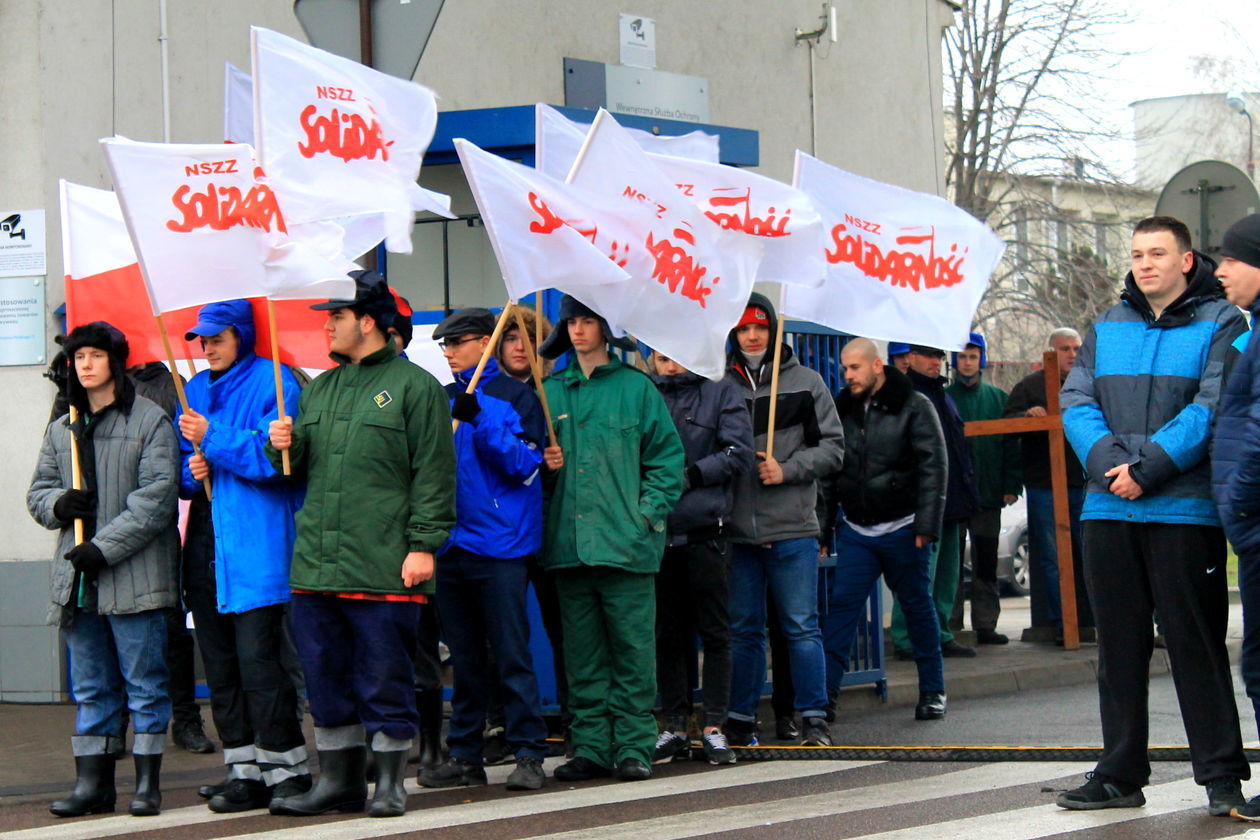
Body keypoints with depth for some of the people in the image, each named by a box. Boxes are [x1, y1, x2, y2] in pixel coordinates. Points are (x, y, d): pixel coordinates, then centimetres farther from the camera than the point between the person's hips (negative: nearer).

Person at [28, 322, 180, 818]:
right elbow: (38, 492, 20)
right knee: (90, 687, 9)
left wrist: (105, 547, -16)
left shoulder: (150, 421, -3)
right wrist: (58, 504, -5)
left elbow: (157, 497, -11)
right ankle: (92, 782, 13)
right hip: (77, 579, 6)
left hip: (134, 576, -6)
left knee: (144, 682, 0)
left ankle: (147, 783, 5)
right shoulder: (61, 430, 16)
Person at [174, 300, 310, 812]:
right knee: (219, 665, 7)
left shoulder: (271, 382, -4)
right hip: (206, 543, 7)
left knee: (257, 659, -10)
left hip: (257, 544, -7)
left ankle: (287, 769, -2)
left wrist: (212, 439, -13)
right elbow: (180, 462, 21)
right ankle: (244, 770, 13)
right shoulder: (195, 390, 17)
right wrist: (189, 471, -1)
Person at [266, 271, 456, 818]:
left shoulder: (413, 387, -2)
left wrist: (424, 545, -14)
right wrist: (284, 447, 1)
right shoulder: (319, 389, 18)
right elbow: (301, 469, 23)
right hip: (316, 565, 6)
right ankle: (337, 781, 18)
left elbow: (434, 474, -7)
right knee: (326, 678, 10)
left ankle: (389, 782, 10)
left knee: (384, 679, 0)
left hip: (384, 569, -6)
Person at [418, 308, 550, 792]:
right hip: (450, 546, 6)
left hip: (500, 546, -6)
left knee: (511, 654, -5)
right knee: (464, 658, 11)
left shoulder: (515, 396, -2)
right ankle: (464, 756, 16)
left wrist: (479, 421, -20)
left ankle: (528, 755, -1)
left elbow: (523, 466, -11)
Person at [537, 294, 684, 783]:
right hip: (568, 541, 3)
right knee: (582, 652, 7)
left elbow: (667, 456, 3)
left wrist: (649, 512, -6)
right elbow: (533, 456, 20)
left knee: (632, 647, -2)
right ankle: (590, 746, 12)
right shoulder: (550, 391, 12)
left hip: (626, 541, -3)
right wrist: (543, 463, -3)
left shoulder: (636, 387, 3)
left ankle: (634, 747, 3)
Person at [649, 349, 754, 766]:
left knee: (714, 633, 1)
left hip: (705, 531, -2)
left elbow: (739, 453, -4)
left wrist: (689, 475, -11)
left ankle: (714, 728, 6)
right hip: (658, 532, 2)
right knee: (668, 634, 7)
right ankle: (675, 728, 13)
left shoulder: (721, 391, 4)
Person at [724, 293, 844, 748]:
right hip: (737, 529, 1)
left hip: (793, 527, -1)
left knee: (801, 626, -1)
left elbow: (832, 447, 5)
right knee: (743, 629, 7)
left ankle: (814, 718, 5)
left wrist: (787, 469, -8)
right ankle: (740, 719, 15)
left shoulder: (805, 382, 6)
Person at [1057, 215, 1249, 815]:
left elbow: (1211, 408, -11)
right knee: (1118, 647, 9)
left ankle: (1221, 776, 5)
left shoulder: (1219, 325, 0)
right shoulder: (1107, 328, 15)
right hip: (1108, 512, 5)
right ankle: (1120, 775, 15)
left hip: (1185, 511, -5)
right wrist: (1109, 461, -12)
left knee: (1196, 644, -2)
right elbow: (1076, 402, 6)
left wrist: (1149, 468, -18)